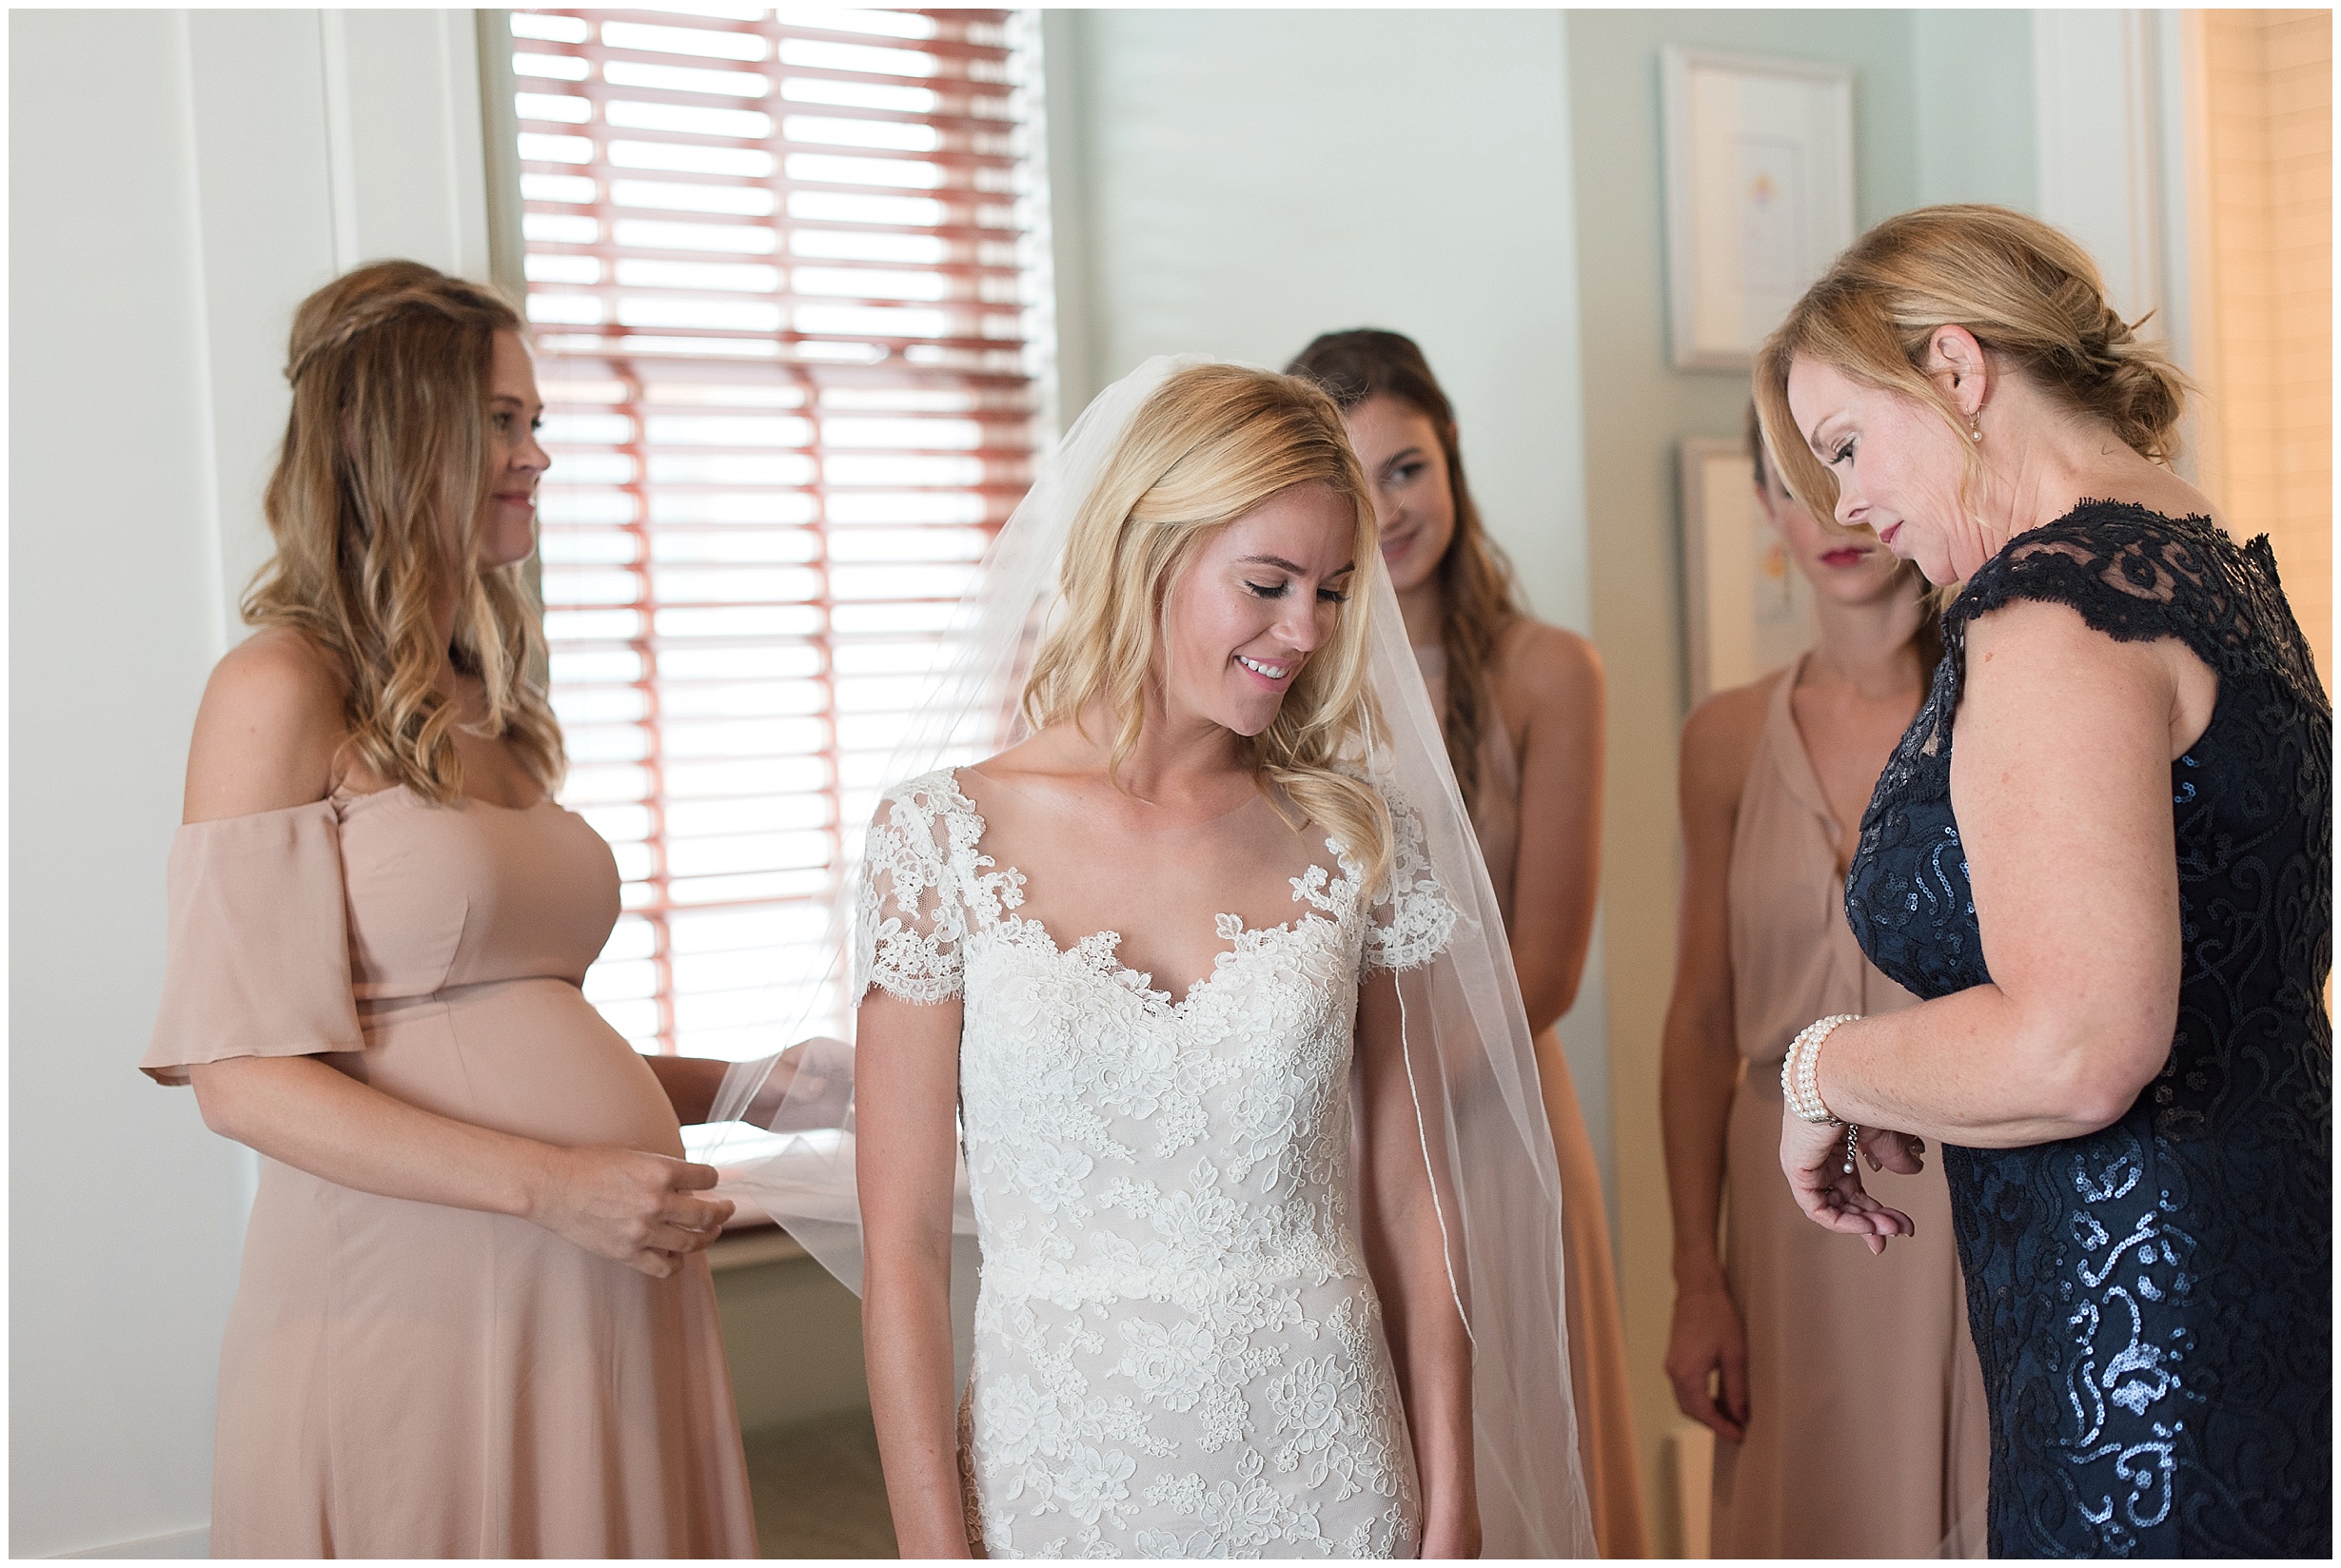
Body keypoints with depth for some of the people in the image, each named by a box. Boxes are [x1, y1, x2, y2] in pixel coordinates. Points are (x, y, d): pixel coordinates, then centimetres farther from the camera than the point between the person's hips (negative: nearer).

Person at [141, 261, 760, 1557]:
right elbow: (245, 1077, -13)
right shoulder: (283, 690, -6)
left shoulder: (491, 707, 17)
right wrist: (553, 1183, -19)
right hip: (417, 1299, -7)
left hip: (601, 1290, 7)